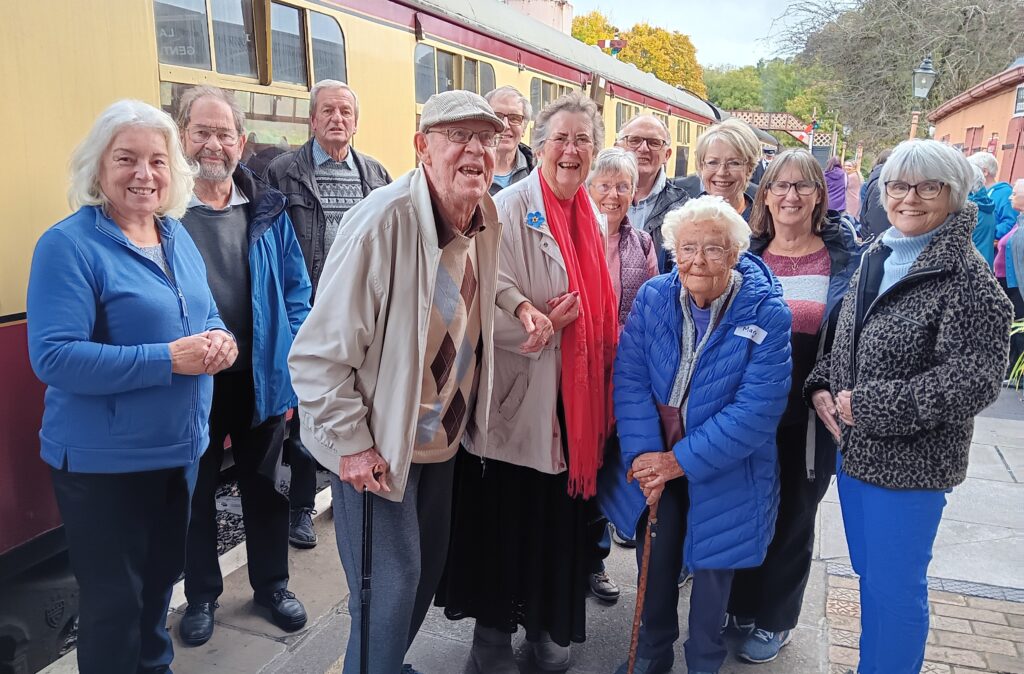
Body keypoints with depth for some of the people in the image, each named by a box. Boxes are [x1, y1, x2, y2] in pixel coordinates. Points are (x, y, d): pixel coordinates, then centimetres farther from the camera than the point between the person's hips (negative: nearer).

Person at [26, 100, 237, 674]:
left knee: (163, 575, 24)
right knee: (114, 599, 9)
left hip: (181, 448, 7)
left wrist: (221, 342, -10)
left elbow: (207, 316, 14)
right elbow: (54, 357, -23)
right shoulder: (69, 245, -15)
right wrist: (168, 359, -28)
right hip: (103, 460, -7)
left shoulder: (178, 236, 6)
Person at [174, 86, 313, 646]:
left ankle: (271, 584, 37)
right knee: (195, 490, 15)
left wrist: (287, 350, -3)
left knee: (263, 484, 17)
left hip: (261, 376, 2)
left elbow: (295, 285, 5)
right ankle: (201, 595, 36)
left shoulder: (266, 209, 1)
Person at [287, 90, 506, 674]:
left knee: (429, 563, 22)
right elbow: (320, 352, -25)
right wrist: (353, 445, -21)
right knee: (391, 584, 4)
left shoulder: (487, 221, -2)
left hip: (443, 438, 8)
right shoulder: (386, 220, -26)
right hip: (378, 448, -8)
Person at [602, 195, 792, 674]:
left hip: (724, 472, -2)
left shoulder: (766, 314, -19)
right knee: (654, 559, 15)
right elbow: (630, 378, -9)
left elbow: (759, 406, -22)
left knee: (711, 564, 15)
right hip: (654, 461, 3)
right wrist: (643, 455, -19)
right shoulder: (652, 297, -8)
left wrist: (680, 461, -23)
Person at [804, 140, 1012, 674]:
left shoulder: (967, 279, -16)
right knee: (868, 574, 22)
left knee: (896, 587, 7)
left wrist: (869, 405, -21)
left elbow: (973, 382, -22)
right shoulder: (876, 259, 7)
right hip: (854, 450, 7)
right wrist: (821, 387, -2)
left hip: (910, 464, -7)